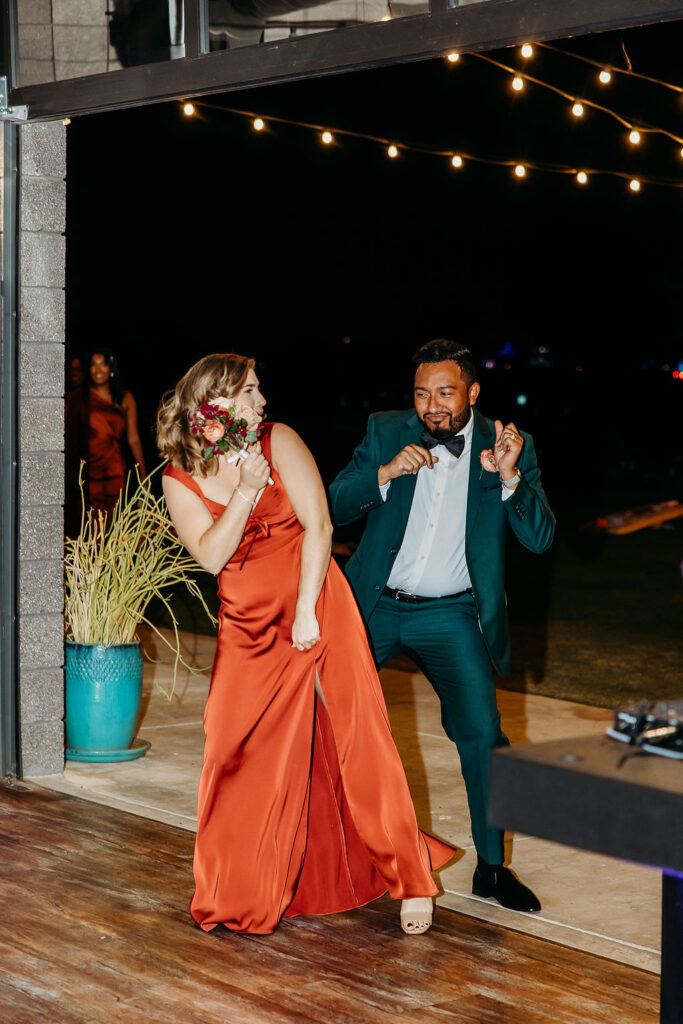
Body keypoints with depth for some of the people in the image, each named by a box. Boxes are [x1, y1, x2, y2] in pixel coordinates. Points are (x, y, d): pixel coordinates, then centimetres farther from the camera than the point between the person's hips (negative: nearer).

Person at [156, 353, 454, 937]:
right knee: (243, 755, 1)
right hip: (248, 627, 2)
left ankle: (410, 880, 7)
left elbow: (318, 525, -8)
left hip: (317, 610, -2)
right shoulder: (180, 480, 3)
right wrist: (246, 491, -16)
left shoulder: (280, 442, -2)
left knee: (357, 741, -4)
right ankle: (248, 892, 20)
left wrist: (306, 613, -12)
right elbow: (211, 556, -9)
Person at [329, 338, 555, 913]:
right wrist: (385, 473, -22)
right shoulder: (386, 433, -2)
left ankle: (491, 867, 4)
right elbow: (334, 507, -6)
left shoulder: (509, 446, -5)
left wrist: (510, 476, -28)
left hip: (450, 614, -1)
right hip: (375, 606, 1)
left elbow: (540, 538, -13)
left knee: (482, 730, -12)